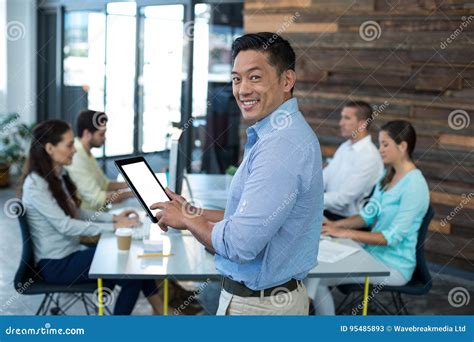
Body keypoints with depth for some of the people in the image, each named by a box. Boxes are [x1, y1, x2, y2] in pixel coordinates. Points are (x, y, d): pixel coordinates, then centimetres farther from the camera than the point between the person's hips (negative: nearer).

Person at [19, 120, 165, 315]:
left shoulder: (59, 175, 7)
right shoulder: (35, 185, -20)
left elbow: (76, 213, 12)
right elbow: (65, 225, -26)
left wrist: (114, 217, -2)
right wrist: (113, 227, -25)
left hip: (71, 253, 8)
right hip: (55, 264, -8)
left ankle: (161, 312, 7)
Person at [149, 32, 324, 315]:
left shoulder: (281, 146, -26)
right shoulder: (283, 134, 8)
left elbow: (240, 244, -28)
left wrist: (187, 220, -12)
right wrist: (197, 213, 9)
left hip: (255, 304, -9)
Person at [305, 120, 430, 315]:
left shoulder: (414, 185, -19)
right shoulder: (388, 176, 9)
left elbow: (393, 236, -23)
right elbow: (369, 214, 11)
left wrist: (345, 233, -25)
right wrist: (337, 224, -7)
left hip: (394, 266, -8)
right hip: (372, 252, 8)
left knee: (316, 278, -16)